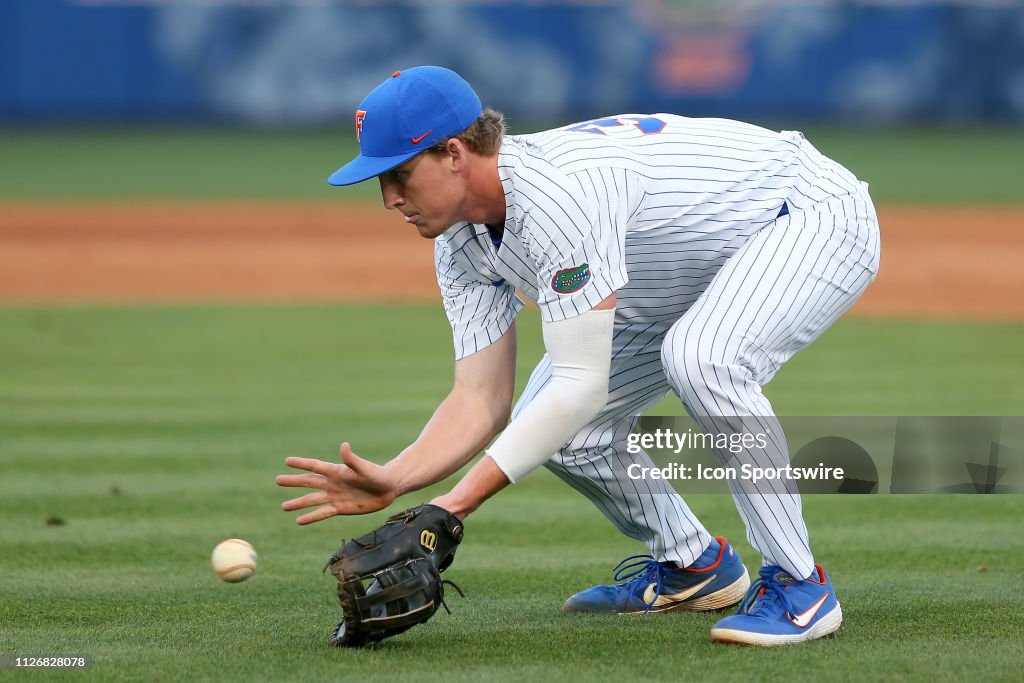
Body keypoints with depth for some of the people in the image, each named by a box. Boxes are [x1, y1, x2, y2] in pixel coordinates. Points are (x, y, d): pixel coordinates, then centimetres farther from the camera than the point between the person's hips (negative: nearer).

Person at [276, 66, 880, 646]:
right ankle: (693, 566, 22)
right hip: (700, 268, 9)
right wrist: (393, 481, -26)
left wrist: (456, 504, -38)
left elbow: (584, 382, -36)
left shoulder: (558, 190, -35)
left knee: (699, 358, -37)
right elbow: (482, 399, -7)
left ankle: (800, 584, -21)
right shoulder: (461, 243, -6)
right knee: (551, 423, 0)